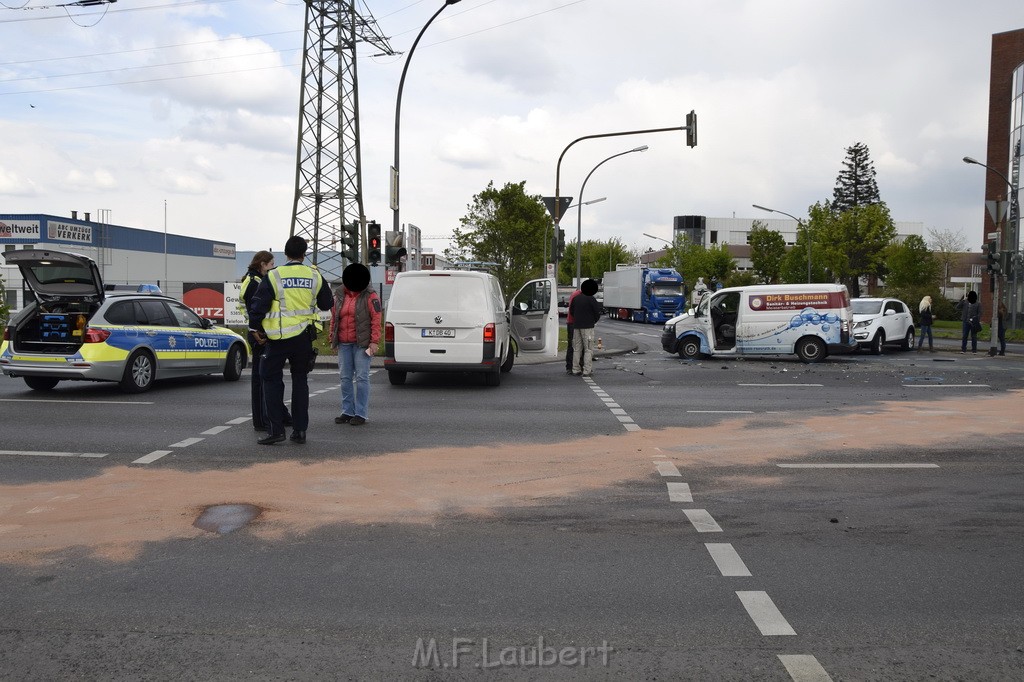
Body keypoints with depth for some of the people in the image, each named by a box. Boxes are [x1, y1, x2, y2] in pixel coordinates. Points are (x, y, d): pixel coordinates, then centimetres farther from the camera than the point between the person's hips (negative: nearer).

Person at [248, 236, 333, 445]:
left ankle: (276, 429, 1)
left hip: (279, 338, -3)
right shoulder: (315, 276, 2)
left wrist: (256, 328, 8)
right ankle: (300, 430, 12)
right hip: (304, 336, 3)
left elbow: (258, 304, -7)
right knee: (300, 380, 13)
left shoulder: (274, 276, -7)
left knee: (272, 380, 7)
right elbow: (327, 304, 13)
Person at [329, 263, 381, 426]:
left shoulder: (370, 296, -6)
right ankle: (347, 412, 17)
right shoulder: (339, 295, 9)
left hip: (361, 343, -5)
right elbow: (334, 318, 15)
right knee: (345, 378, 9)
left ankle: (361, 414, 2)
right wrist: (333, 339, 14)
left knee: (361, 378, -3)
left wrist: (374, 342, -15)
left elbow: (376, 320, -9)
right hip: (343, 344, 5)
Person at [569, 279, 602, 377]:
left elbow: (571, 311, 13)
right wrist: (594, 321, 12)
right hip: (587, 326, -6)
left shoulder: (576, 298, 6)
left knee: (577, 349, 10)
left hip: (576, 326, 6)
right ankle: (587, 371, -5)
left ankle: (576, 370, 9)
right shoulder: (591, 299, -11)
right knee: (588, 349, -1)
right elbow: (598, 312, -7)